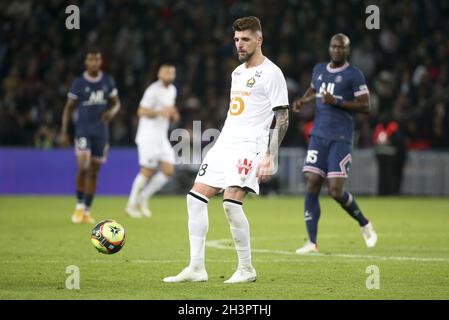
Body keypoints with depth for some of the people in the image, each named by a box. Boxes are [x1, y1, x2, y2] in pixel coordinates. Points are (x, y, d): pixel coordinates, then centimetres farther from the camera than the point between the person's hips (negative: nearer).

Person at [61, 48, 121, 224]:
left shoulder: (108, 81, 5)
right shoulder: (79, 83, -2)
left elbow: (116, 102, 14)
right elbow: (69, 107, 3)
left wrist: (112, 111, -11)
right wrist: (64, 132, -4)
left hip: (101, 131, 3)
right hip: (83, 130, -3)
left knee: (94, 172, 6)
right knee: (83, 167, -19)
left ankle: (87, 211, 15)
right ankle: (79, 206, -2)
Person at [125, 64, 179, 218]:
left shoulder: (172, 90, 14)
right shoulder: (153, 90, -13)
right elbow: (142, 111, -17)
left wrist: (173, 114, 8)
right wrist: (161, 112, -27)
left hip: (162, 137, 8)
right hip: (148, 136, -8)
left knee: (168, 171, -2)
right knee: (148, 171, -8)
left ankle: (143, 197, 12)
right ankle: (131, 205, 5)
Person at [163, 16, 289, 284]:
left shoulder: (271, 73, -6)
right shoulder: (237, 72, 19)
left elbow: (282, 118, -10)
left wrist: (270, 157, -17)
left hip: (249, 145, -8)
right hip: (225, 142, 8)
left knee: (231, 201, -21)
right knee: (196, 197, -1)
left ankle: (247, 269, -7)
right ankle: (196, 268, 2)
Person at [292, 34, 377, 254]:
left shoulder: (354, 75, -4)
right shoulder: (318, 70, 14)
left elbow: (365, 106, -7)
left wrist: (337, 102, -16)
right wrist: (302, 100, 12)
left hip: (340, 138, -5)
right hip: (318, 136, 5)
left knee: (335, 191, -10)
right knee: (311, 186, -5)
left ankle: (365, 225, 16)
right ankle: (312, 242, -2)